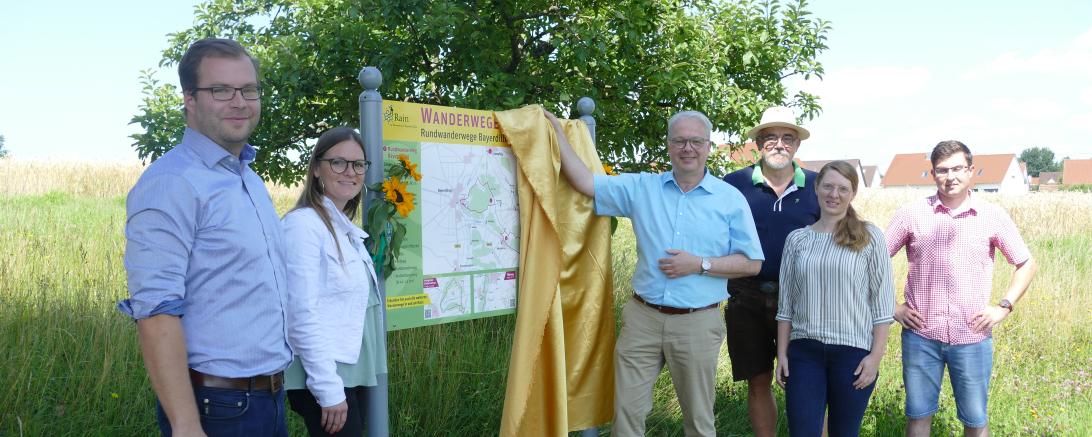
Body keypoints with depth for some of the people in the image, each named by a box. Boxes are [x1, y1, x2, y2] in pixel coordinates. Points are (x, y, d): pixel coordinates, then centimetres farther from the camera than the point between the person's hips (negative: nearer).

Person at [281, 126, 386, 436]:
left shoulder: (347, 229, 14)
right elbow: (304, 315, -19)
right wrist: (328, 388, -21)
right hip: (324, 377, -9)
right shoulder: (303, 223, -13)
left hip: (352, 372, 9)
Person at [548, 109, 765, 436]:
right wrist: (557, 133, 1)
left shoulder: (731, 199, 1)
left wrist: (701, 264, -12)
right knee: (627, 410, 4)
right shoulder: (641, 188, 6)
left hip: (697, 324, -1)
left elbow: (752, 263, 0)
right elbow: (586, 182, 3)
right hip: (642, 318, 2)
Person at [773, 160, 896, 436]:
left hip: (853, 351, -2)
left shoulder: (869, 237, -1)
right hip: (804, 351, 2)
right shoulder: (797, 239, 6)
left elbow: (882, 301, -2)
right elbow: (786, 304, 8)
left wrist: (876, 355, -7)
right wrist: (782, 353, 4)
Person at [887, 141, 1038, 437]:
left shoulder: (993, 216, 0)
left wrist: (1004, 306, 0)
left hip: (973, 337, 0)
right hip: (921, 335, 0)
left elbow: (1027, 264, 10)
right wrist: (891, 307, -1)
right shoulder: (911, 214, -2)